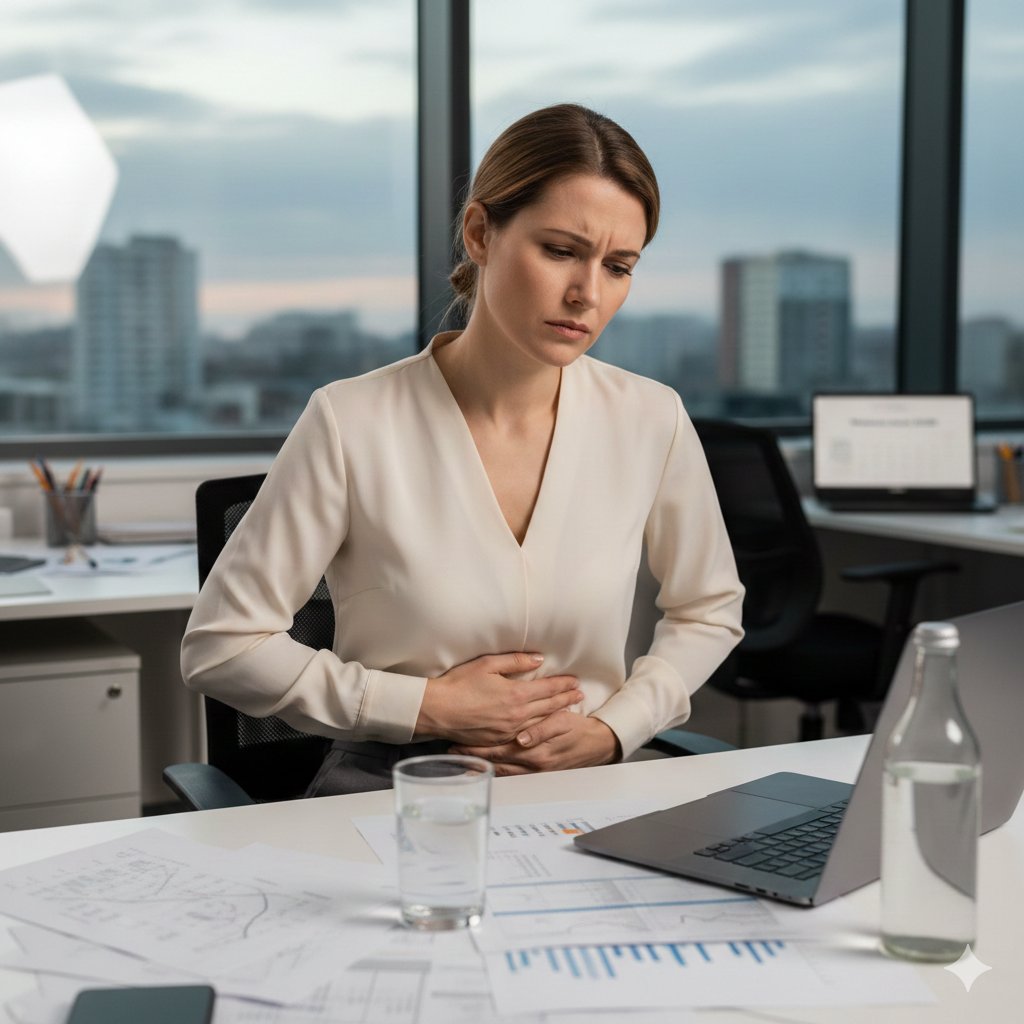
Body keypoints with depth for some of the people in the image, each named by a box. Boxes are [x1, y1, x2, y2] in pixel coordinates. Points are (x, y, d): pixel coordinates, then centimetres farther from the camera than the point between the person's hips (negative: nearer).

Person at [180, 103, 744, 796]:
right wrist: (429, 706, -7)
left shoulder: (651, 421, -1)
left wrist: (613, 729, 1)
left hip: (584, 791, 3)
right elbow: (220, 645, -3)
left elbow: (709, 611, 17)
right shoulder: (354, 425, -10)